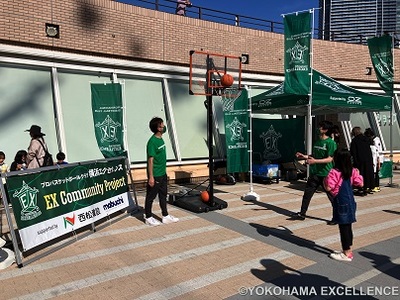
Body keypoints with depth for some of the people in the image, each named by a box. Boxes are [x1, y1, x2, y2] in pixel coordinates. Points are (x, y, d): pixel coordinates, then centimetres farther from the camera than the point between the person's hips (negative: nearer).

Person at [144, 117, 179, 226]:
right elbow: (150, 160, -20)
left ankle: (165, 216, 28)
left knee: (163, 195, 16)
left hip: (162, 173, 9)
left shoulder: (161, 139, 7)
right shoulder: (152, 141, -19)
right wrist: (151, 177, -20)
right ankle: (148, 217, 20)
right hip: (155, 175, -9)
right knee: (151, 196, 6)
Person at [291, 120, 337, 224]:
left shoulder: (331, 143, -13)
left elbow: (330, 159, -20)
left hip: (326, 174, -8)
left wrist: (315, 161, -30)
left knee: (332, 196, 5)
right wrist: (305, 156, 7)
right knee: (307, 193, 11)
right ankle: (302, 213, 22)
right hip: (315, 173, 8)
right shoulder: (317, 141, 11)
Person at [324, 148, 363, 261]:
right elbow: (360, 183, 8)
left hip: (341, 202, -7)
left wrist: (325, 180, -3)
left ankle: (347, 254, 9)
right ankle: (347, 250, 28)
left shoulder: (334, 172, -18)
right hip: (350, 201, 8)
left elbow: (328, 188, -21)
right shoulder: (353, 171, 2)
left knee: (343, 227, 0)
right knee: (348, 226, 16)